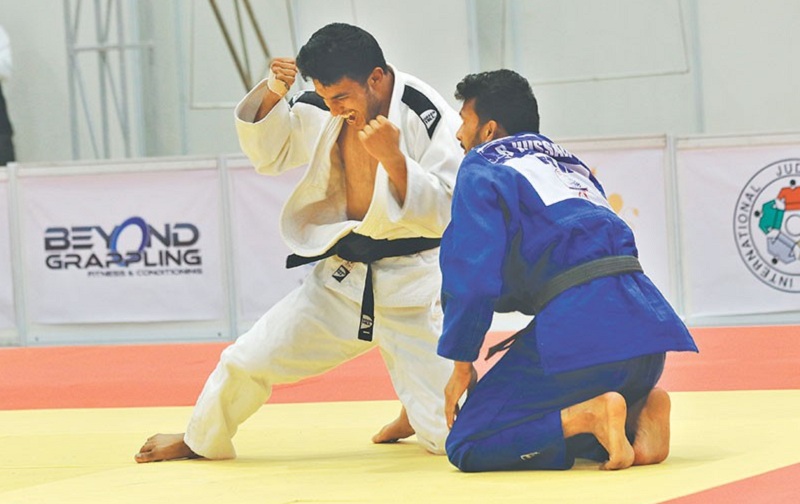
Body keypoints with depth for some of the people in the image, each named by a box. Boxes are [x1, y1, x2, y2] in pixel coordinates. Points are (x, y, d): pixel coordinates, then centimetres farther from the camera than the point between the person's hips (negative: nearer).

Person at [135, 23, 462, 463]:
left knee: (449, 432, -8)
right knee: (246, 361, 5)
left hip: (411, 290, -4)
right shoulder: (322, 111, -2)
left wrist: (393, 158, -35)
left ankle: (413, 416, 30)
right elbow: (267, 151, 10)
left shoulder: (431, 119, -19)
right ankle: (199, 440, 35)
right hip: (340, 278, 5)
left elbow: (444, 215, -22)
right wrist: (271, 92, -9)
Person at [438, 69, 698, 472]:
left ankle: (589, 415, -19)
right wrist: (532, 334, 32)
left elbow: (473, 276, -6)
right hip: (647, 323, 8)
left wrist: (462, 364, 4)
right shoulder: (571, 166, 30)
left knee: (470, 448, -1)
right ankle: (639, 412, 2)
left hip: (581, 330, -8)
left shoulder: (481, 170, 5)